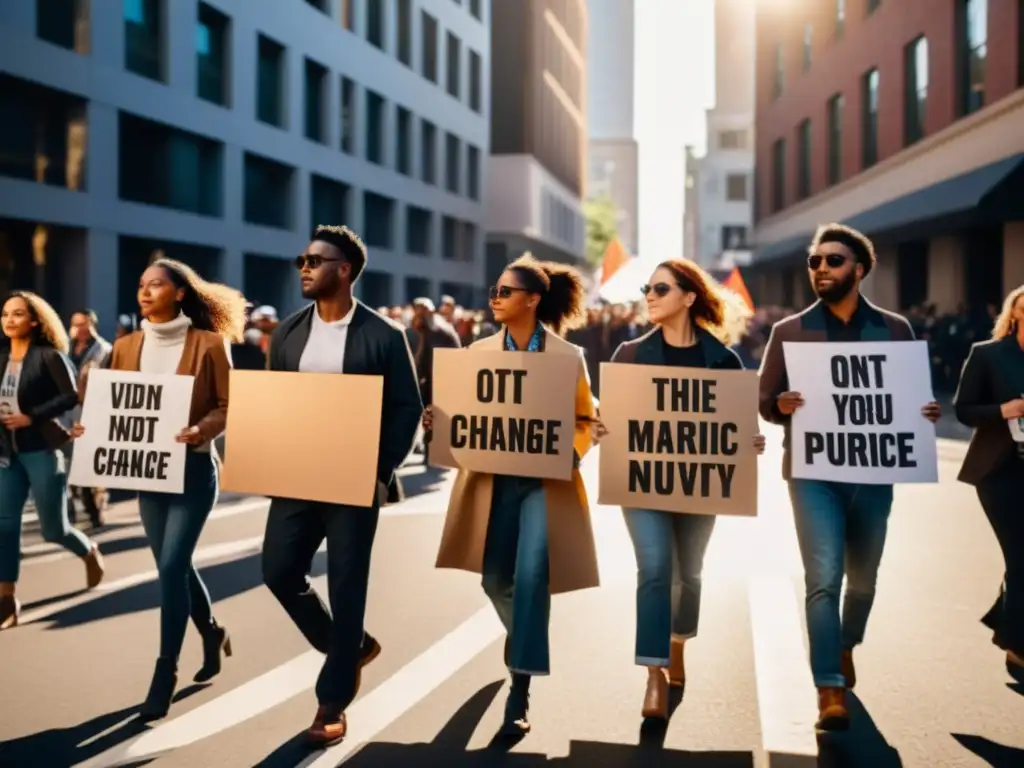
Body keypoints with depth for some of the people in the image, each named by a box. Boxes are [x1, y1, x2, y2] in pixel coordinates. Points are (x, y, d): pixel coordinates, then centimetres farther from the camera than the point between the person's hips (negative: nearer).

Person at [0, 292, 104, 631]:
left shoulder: (49, 355, -10)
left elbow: (72, 396, -17)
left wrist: (32, 416, -21)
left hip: (42, 451, -5)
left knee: (53, 529, 5)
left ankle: (90, 553, 36)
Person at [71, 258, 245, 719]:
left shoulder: (208, 344, -7)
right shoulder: (126, 347, 6)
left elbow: (228, 406, -7)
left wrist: (200, 430, -25)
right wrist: (91, 429, -10)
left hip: (193, 470, -5)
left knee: (171, 567, -10)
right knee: (176, 565, 14)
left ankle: (165, 672, 1)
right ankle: (211, 634, 38)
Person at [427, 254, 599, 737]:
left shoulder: (569, 356, -3)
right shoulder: (478, 352, 5)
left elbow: (586, 420, 3)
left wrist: (568, 453, -17)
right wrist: (437, 422, -14)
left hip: (547, 480, -3)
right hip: (492, 478, 4)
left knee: (531, 575, -15)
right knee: (496, 578, 10)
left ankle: (520, 689, -6)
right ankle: (526, 640, 44)